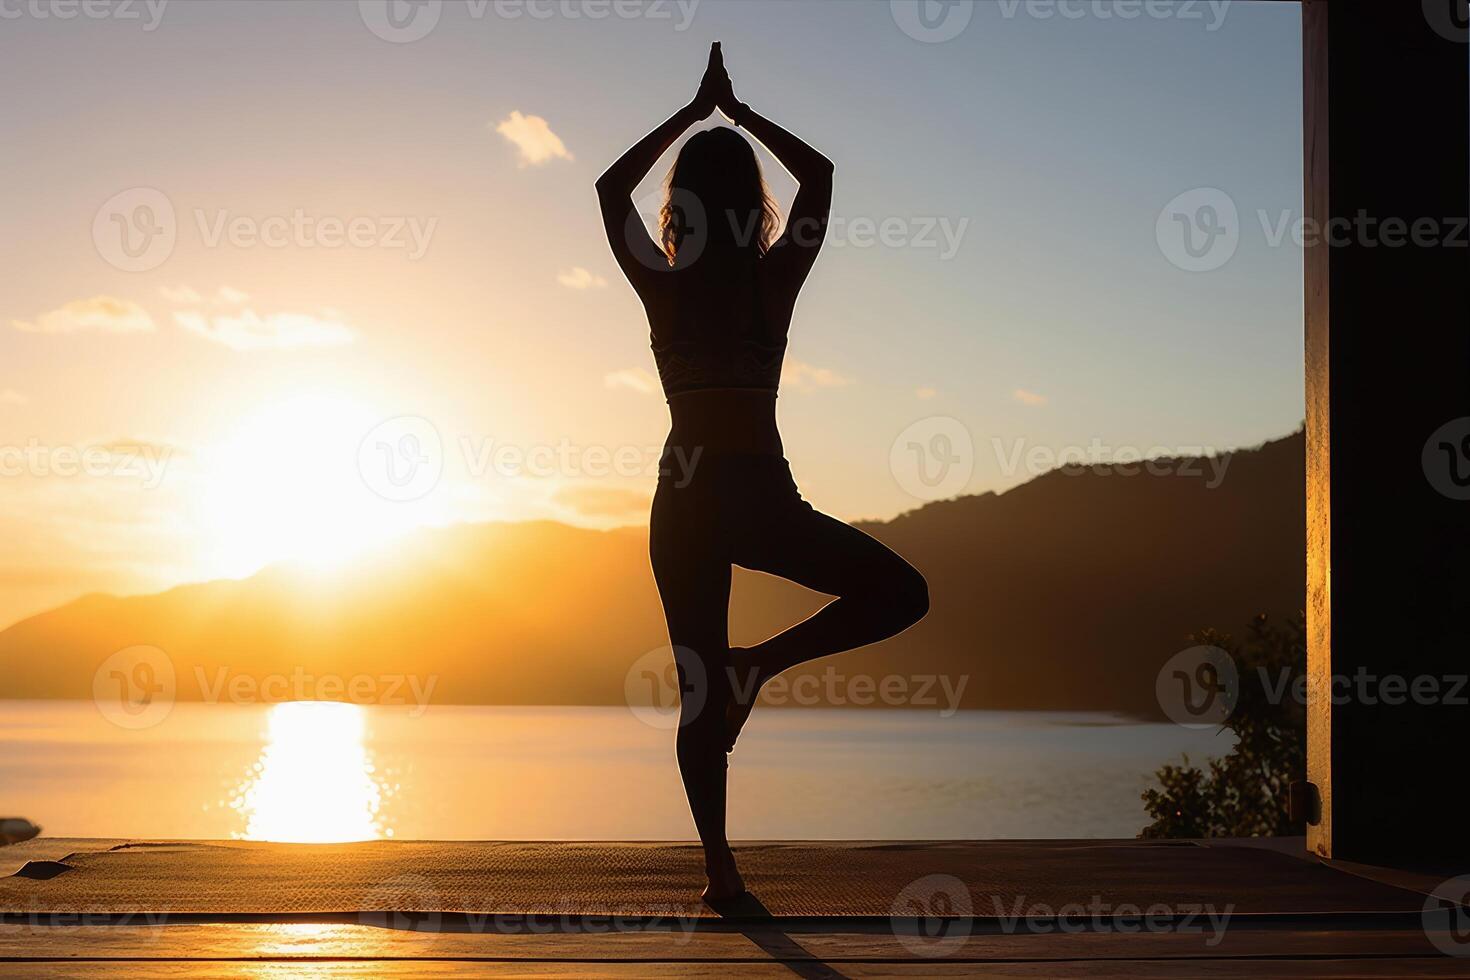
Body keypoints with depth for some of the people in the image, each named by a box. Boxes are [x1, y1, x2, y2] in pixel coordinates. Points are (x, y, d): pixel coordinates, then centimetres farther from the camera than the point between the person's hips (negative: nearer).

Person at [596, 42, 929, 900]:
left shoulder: (663, 286, 1)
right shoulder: (774, 280, -2)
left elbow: (612, 188, 18)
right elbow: (819, 175, 14)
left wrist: (693, 114, 23)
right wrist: (739, 114, 22)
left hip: (684, 501, 3)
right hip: (761, 495, -3)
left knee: (700, 689, 8)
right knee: (901, 593, 11)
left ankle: (720, 867, 6)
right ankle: (763, 663, -3)